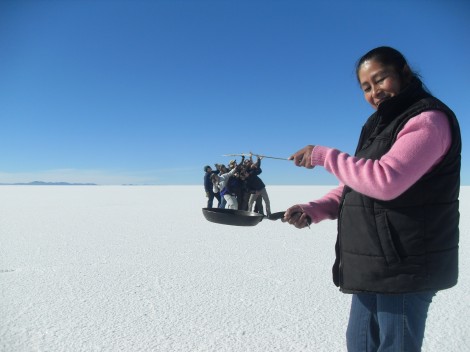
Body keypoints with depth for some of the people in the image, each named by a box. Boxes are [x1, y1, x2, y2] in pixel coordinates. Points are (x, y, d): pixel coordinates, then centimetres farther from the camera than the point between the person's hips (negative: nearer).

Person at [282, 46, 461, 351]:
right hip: (374, 265, 9)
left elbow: (385, 181, -28)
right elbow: (355, 186, 14)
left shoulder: (429, 119, -12)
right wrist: (313, 211, -1)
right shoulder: (381, 125, 16)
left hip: (404, 265, -9)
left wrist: (324, 155, -18)